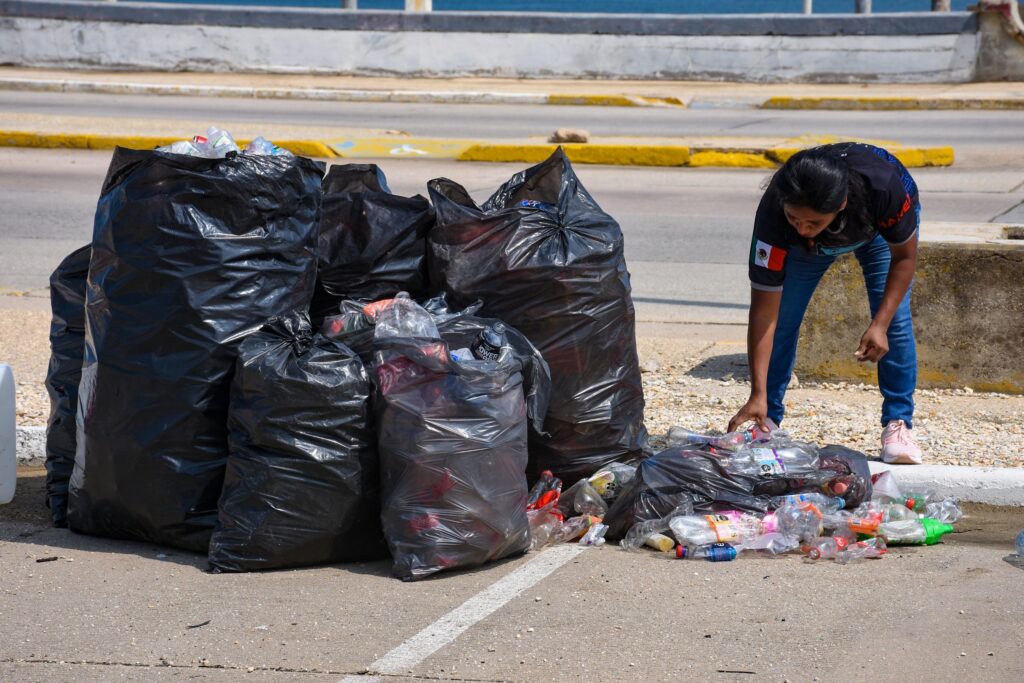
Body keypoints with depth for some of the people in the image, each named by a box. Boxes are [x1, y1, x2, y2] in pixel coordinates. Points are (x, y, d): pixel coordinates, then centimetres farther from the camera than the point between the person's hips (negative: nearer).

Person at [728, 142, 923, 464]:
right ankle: (767, 420, 6)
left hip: (880, 226, -1)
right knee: (782, 319, -9)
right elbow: (763, 312, -37)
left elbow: (904, 256, -24)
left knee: (896, 321, -13)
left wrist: (879, 324, -33)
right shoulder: (772, 217, -42)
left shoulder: (883, 185, -46)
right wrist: (757, 395, -42)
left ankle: (898, 424, 0)